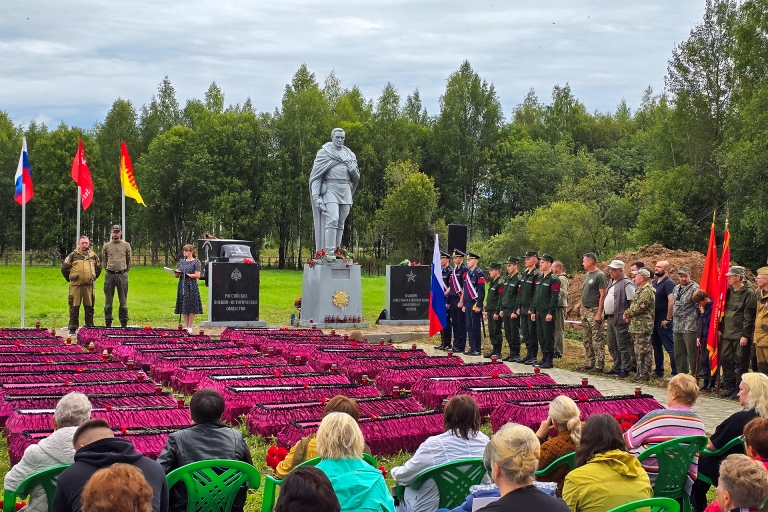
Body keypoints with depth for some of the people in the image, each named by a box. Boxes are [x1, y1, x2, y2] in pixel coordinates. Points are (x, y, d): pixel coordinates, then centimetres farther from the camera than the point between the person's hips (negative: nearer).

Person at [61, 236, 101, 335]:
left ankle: (90, 327, 15)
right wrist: (70, 279, 10)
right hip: (76, 286, -2)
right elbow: (64, 268, 8)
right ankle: (73, 328, 6)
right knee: (74, 307, 0)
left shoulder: (93, 255, 11)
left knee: (89, 306, 7)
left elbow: (98, 268, 25)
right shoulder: (73, 255, 2)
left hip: (89, 286, 2)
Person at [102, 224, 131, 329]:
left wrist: (124, 271, 10)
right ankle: (108, 323, 9)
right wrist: (109, 270, 11)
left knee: (123, 301, 0)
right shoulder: (106, 246, 8)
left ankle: (124, 323, 5)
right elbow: (104, 261, 15)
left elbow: (129, 261, 13)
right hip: (110, 275, 1)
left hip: (122, 275, -1)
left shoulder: (126, 245, 7)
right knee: (108, 301, 3)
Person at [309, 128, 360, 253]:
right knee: (332, 220, -18)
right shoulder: (324, 153, 3)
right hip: (330, 189, -5)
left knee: (341, 223, 3)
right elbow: (316, 175, 0)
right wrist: (316, 196, -9)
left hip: (345, 190, 5)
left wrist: (352, 168, -5)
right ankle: (329, 252, -21)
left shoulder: (349, 154, 16)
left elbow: (356, 178, 17)